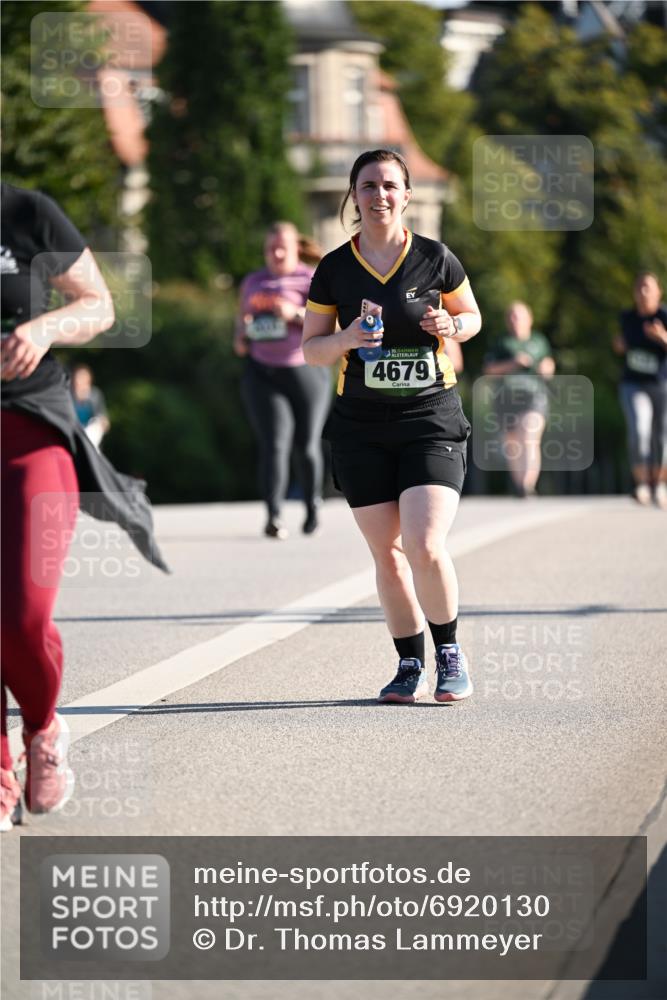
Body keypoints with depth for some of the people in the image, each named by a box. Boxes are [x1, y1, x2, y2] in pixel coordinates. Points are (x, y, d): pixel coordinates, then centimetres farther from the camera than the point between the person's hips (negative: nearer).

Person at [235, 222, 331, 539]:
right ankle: (273, 516, -18)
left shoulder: (312, 280, -2)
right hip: (262, 373, 2)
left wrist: (296, 314, -26)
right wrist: (240, 337, 4)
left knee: (306, 445, 7)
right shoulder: (253, 282, 11)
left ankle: (312, 504, 33)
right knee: (274, 444, -14)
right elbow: (243, 316, 26)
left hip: (305, 371, -2)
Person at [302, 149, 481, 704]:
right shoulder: (334, 269, 2)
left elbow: (472, 315, 14)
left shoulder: (435, 258, -1)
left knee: (425, 547, -15)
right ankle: (411, 666, 18)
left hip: (431, 418, -2)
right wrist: (348, 337, -13)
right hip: (361, 428, 2)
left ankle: (450, 653, 7)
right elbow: (311, 348, 8)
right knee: (387, 553, 3)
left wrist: (452, 326, -9)